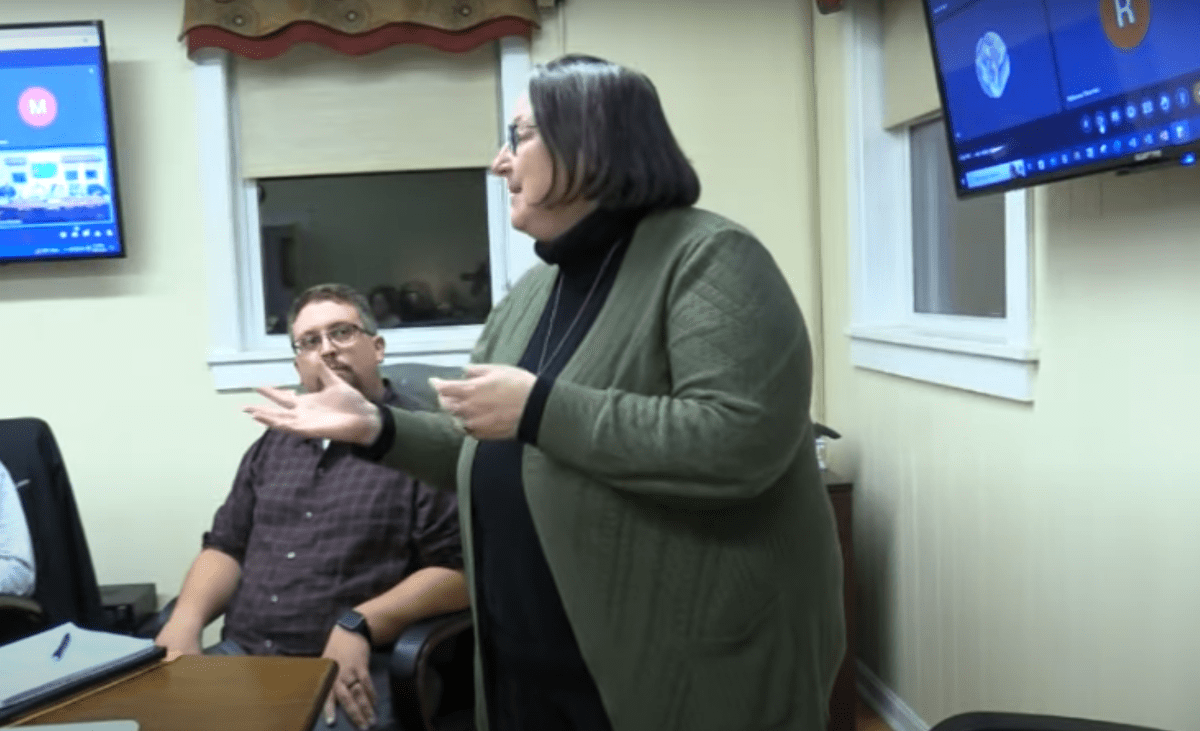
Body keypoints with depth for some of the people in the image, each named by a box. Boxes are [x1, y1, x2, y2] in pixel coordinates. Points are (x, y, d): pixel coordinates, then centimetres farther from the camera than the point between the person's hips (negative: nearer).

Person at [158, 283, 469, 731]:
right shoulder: (275, 443, 20)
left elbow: (457, 572, -10)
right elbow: (226, 546, 19)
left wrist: (360, 625, -21)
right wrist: (185, 621, 0)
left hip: (348, 672, -5)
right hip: (238, 657, 6)